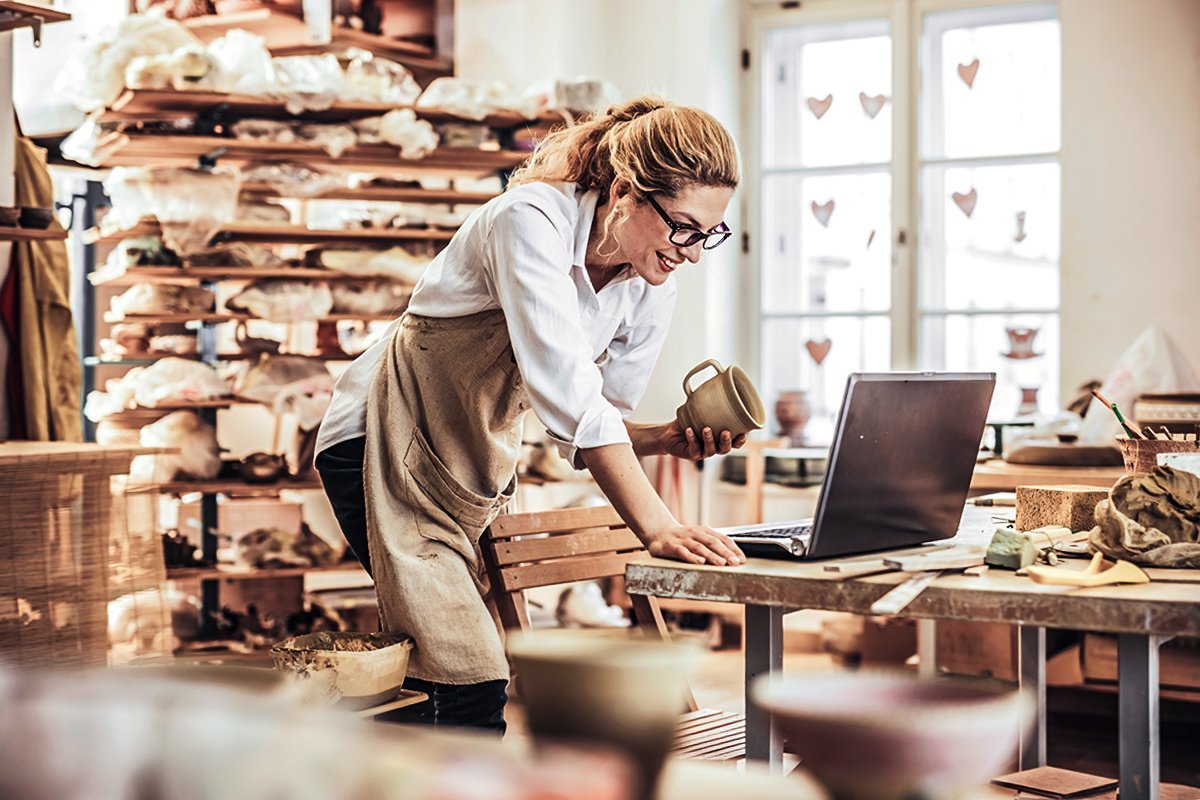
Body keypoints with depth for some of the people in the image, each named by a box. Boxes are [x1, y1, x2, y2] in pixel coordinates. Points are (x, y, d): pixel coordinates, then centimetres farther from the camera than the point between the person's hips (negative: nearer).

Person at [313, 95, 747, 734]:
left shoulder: (650, 293, -4)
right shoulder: (531, 219, -25)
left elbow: (591, 430, 3)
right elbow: (565, 393, -36)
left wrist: (671, 440, -18)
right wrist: (657, 527, -41)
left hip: (476, 463, 8)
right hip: (384, 442, -8)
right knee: (472, 685, -17)